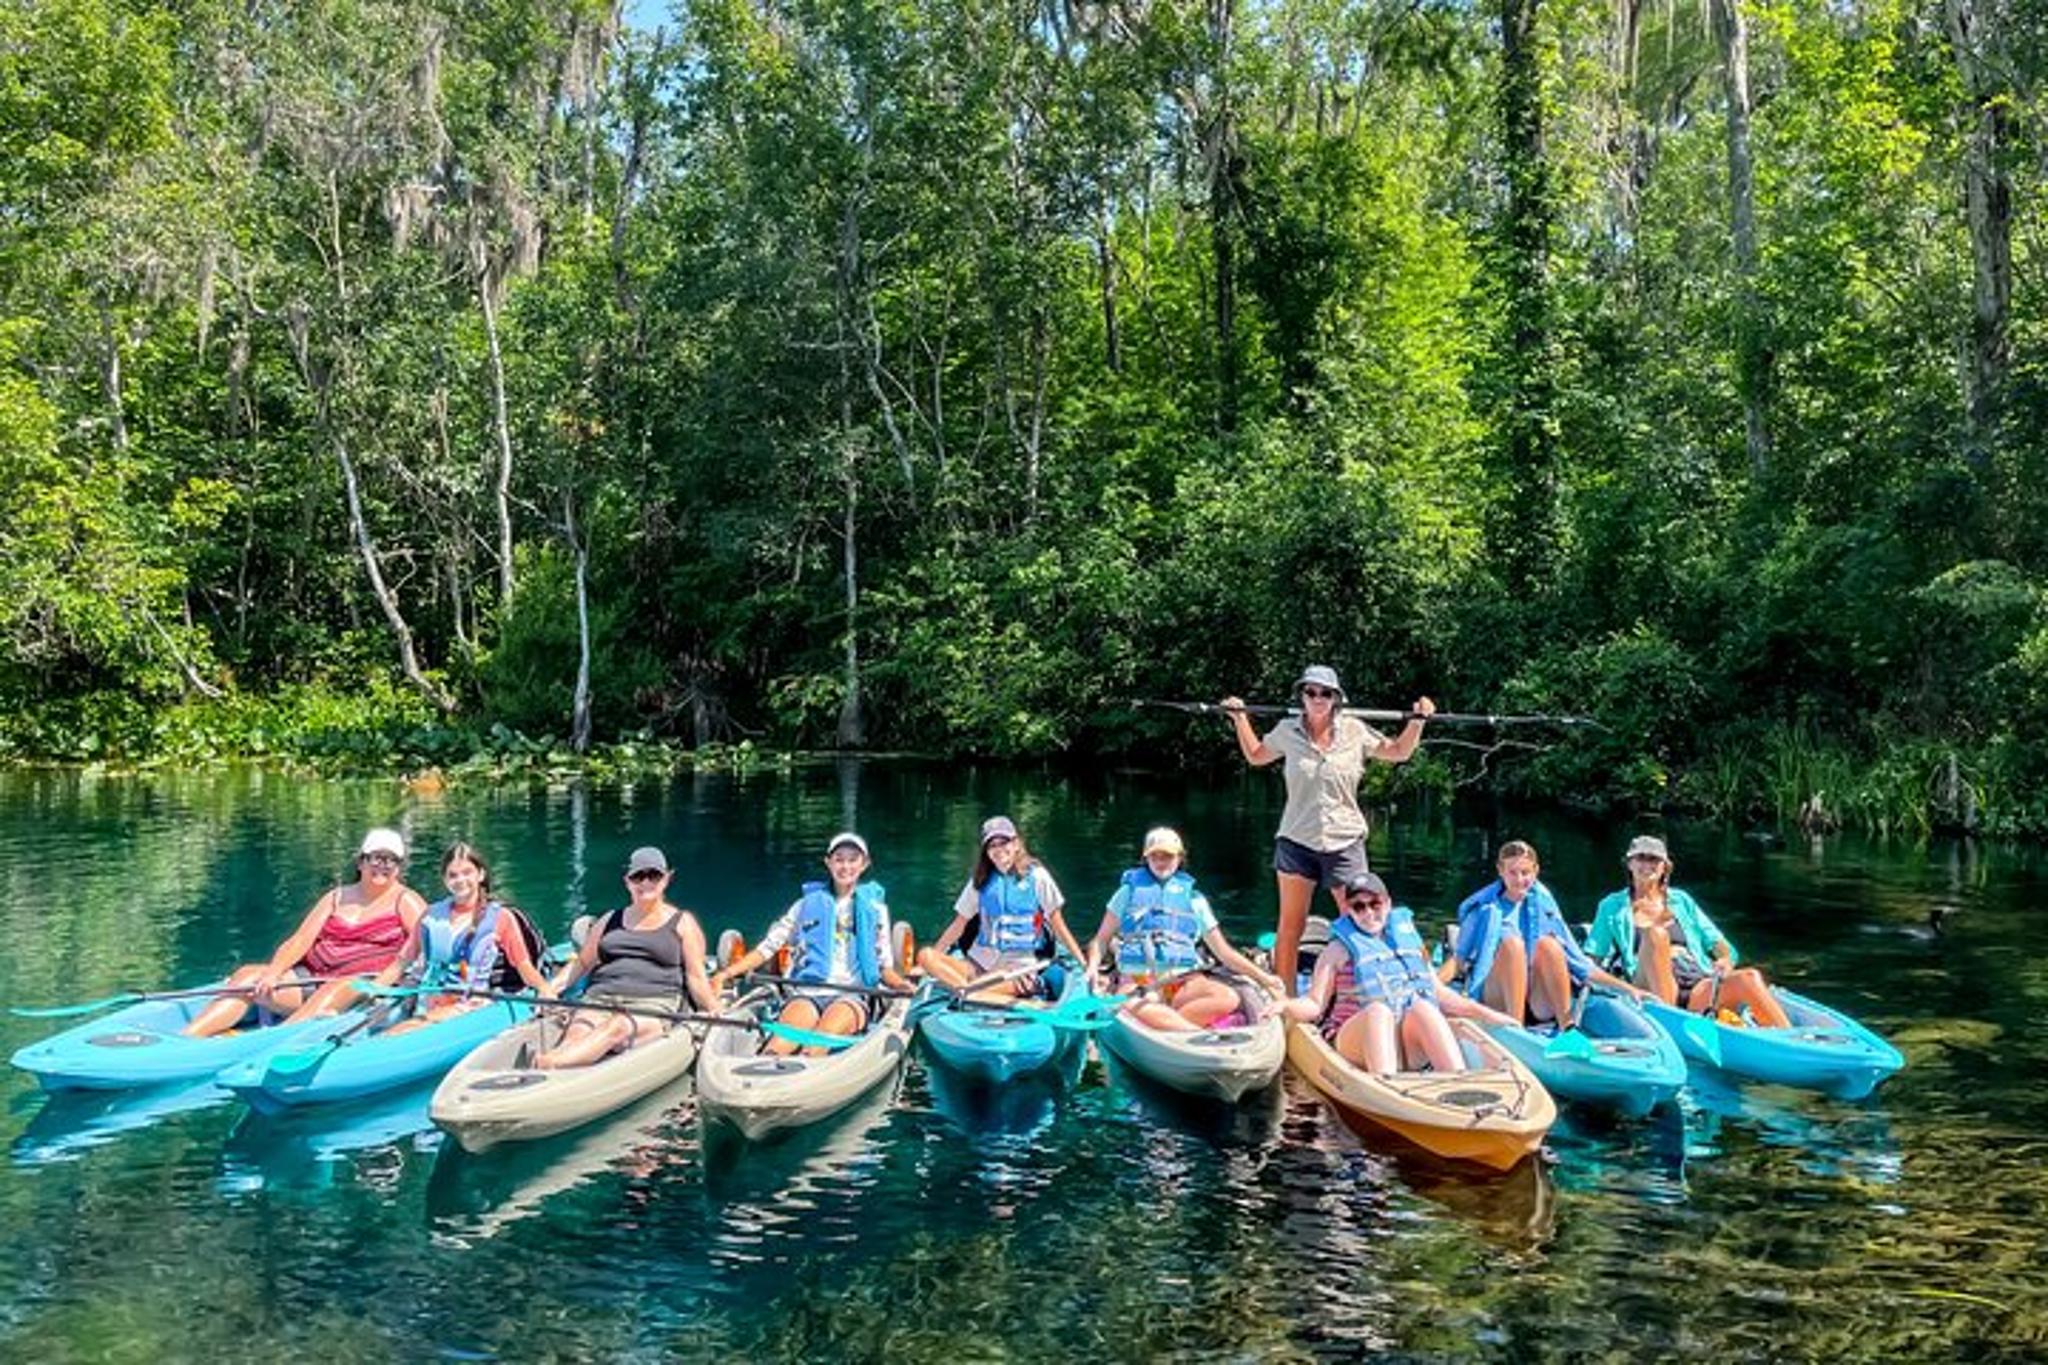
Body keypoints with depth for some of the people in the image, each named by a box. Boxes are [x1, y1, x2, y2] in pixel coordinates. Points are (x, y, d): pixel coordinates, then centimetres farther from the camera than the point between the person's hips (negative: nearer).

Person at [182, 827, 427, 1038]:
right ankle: (185, 1038, -26)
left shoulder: (405, 901, 7)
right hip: (312, 978, 6)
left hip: (362, 983, -5)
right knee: (248, 974, -13)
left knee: (333, 993, -38)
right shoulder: (337, 898, 20)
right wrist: (272, 973, -9)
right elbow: (300, 941, 10)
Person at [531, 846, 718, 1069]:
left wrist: (714, 1011, -9)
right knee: (577, 1033, -32)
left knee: (617, 1027, -38)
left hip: (653, 1005, -3)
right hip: (600, 999, 3)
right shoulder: (610, 921, 25)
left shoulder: (682, 923, 16)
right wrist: (552, 988, 10)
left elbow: (695, 977, 9)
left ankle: (550, 1061, -62)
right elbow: (581, 963, 29)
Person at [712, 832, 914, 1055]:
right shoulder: (807, 904, 18)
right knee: (784, 1040, -34)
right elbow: (768, 947, 13)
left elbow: (885, 966, 14)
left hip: (852, 996, -1)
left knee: (827, 1031, -37)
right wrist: (725, 974, 1)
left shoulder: (875, 907, 17)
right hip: (808, 992, 1)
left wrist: (900, 984, -8)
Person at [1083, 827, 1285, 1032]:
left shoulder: (1194, 899, 20)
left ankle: (1164, 1024, -35)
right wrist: (1092, 966, -4)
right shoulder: (1130, 891, 18)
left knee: (1229, 998, -30)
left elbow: (1224, 952, 19)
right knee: (1137, 1007, -39)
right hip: (1136, 980, -2)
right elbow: (1101, 940, 17)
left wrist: (1263, 977, 9)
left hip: (1184, 982, 2)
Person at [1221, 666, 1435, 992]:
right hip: (1296, 840, 0)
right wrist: (1239, 718, 14)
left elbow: (1399, 752, 15)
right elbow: (1255, 756, 20)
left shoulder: (1355, 731, 0)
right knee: (1290, 926, 4)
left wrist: (1417, 720, 3)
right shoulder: (1288, 731, 2)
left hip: (1345, 841, 0)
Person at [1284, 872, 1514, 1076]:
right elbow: (1315, 1005, 4)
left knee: (1422, 1008, -29)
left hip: (1413, 1045, 2)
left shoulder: (1408, 938, 22)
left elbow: (1439, 993, 26)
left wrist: (1485, 1014, 18)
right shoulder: (1339, 949, 12)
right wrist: (1284, 1005, -16)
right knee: (1378, 1009, -34)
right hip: (1360, 1036, -2)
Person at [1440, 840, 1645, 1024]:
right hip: (1496, 1001, -2)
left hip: (1538, 1007, 2)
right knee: (1512, 943, -28)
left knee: (1547, 943, -24)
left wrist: (1625, 987, 8)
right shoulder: (1484, 907, 10)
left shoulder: (1542, 906, 15)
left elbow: (1578, 961, 17)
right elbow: (1459, 957, 3)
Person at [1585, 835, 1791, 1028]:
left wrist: (1725, 960, -1)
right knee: (1656, 934, -31)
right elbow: (1590, 960, 12)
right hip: (1653, 990, -3)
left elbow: (1716, 942, 20)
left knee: (1749, 978, -27)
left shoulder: (1681, 901, 24)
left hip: (1700, 988, 3)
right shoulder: (1613, 907, 17)